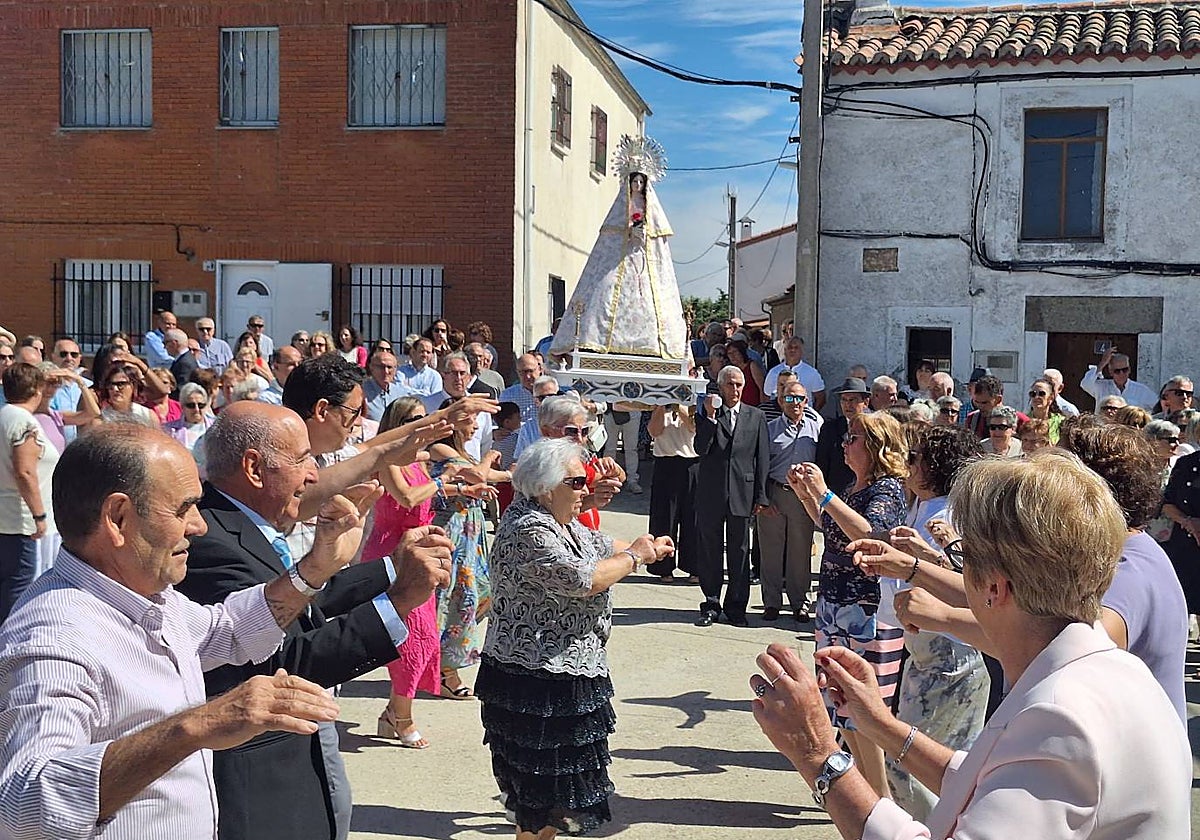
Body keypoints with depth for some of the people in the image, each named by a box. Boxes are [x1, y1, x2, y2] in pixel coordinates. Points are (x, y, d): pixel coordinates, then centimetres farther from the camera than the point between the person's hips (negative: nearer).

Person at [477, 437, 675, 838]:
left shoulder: (560, 520, 9)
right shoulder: (528, 528, -23)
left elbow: (601, 545, 23)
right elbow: (582, 579, -29)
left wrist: (647, 547, 10)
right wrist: (633, 557, -14)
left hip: (563, 672, 10)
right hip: (537, 681, -10)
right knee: (545, 791, 3)